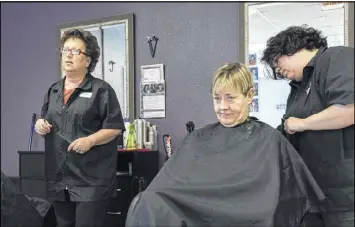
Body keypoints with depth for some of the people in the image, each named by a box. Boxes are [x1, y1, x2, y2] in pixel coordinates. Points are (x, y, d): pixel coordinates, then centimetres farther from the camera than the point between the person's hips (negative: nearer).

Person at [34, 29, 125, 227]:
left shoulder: (101, 89, -5)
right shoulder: (53, 91, 14)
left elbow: (115, 127, -8)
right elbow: (46, 123, 24)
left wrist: (90, 140, -21)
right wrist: (41, 126, 2)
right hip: (59, 179, 6)